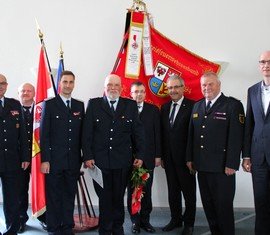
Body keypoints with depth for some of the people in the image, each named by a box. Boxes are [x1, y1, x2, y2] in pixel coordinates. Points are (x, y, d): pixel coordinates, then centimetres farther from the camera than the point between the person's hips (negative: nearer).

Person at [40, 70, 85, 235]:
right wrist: (45, 159, -11)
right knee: (54, 197, 5)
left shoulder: (80, 106, 10)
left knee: (70, 196, 11)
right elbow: (44, 134, -5)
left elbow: (82, 133, 11)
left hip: (73, 160, 4)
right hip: (54, 160, -3)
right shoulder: (49, 104, -1)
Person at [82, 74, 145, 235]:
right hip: (99, 160, -1)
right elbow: (87, 132, 0)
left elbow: (138, 132, 6)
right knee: (104, 198, 7)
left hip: (122, 161, 1)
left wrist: (140, 155, 0)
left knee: (118, 197, 11)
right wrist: (87, 156, -6)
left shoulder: (131, 105, 6)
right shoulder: (94, 104, 3)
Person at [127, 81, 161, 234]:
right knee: (132, 190, 7)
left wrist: (158, 155, 1)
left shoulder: (153, 110, 5)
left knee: (147, 190, 7)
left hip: (148, 157, 1)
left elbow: (157, 133, 4)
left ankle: (145, 220, 20)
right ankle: (135, 221, 19)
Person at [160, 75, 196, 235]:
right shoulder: (165, 107, 9)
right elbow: (163, 133, 10)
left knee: (189, 191, 9)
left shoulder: (192, 106, -11)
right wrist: (162, 155, 8)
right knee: (173, 190, 16)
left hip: (185, 157, -6)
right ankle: (176, 219, 32)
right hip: (169, 158, 6)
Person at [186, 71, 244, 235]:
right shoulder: (197, 106, 13)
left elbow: (236, 137, -12)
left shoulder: (233, 105, -7)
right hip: (202, 166, 6)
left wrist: (231, 164, -15)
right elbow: (191, 134, 14)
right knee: (208, 204, 14)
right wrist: (190, 158, 10)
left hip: (222, 167, -6)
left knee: (223, 206, 5)